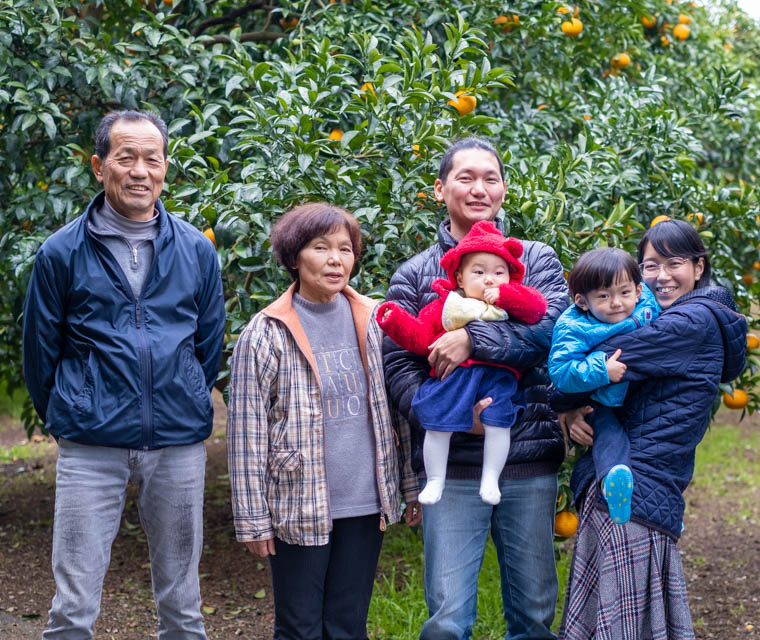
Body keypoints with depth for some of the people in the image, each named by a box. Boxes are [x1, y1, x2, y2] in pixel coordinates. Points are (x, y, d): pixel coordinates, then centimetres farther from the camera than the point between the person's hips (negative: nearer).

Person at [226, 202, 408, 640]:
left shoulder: (374, 322, 6)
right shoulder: (267, 334, -6)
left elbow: (395, 410, 13)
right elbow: (247, 431, -5)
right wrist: (253, 518, -6)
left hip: (364, 505, 3)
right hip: (299, 506, -3)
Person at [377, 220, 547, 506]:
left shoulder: (513, 302, 15)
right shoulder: (446, 304, 14)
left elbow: (538, 308, -3)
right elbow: (420, 337, 10)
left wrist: (505, 295, -9)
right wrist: (396, 320, -5)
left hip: (497, 377, 0)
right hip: (452, 376, 0)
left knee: (498, 424, -12)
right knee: (437, 427, -7)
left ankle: (490, 479, 7)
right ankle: (435, 480, 10)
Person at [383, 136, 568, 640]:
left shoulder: (537, 259, 10)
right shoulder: (414, 275, 8)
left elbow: (553, 326, -9)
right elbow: (397, 365, -2)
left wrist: (473, 339, -20)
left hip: (530, 465, 1)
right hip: (452, 469, -1)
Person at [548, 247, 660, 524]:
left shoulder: (649, 308, -4)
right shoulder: (572, 328, -18)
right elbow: (560, 373, -26)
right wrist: (603, 371, -33)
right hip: (602, 404, -6)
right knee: (608, 429, -32)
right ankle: (614, 481, -59)